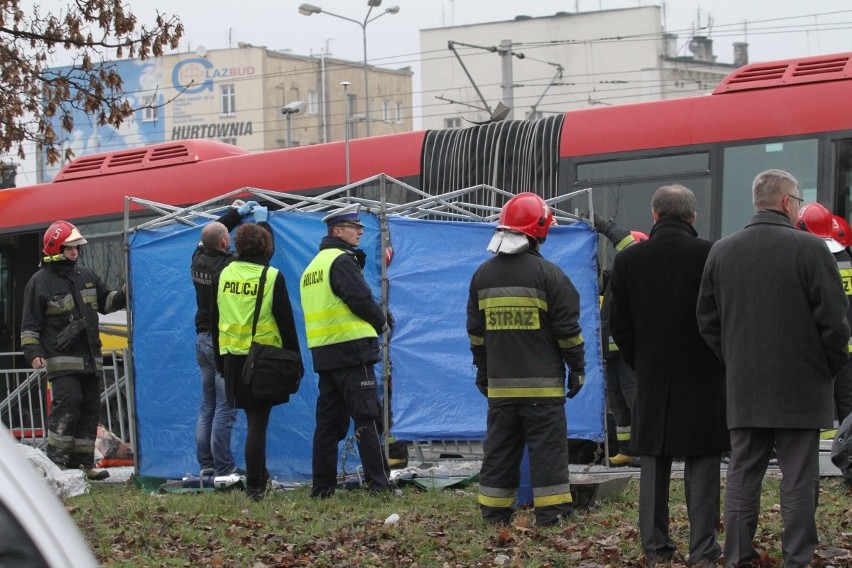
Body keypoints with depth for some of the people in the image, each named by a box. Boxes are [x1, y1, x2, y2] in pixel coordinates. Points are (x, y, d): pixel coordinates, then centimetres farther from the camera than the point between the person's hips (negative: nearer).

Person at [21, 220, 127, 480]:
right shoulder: (40, 282, -3)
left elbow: (106, 301, 27)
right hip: (62, 359, -7)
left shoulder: (87, 276, 15)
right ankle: (56, 462, -13)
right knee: (67, 405, -18)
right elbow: (30, 324, -3)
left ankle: (84, 462, 13)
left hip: (90, 359, 7)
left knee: (90, 410, 7)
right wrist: (33, 352, -13)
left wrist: (125, 294, 8)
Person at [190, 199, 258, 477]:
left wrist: (236, 212, 28)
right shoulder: (229, 267, -19)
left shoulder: (199, 259, 2)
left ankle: (206, 465, 15)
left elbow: (210, 233, 22)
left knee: (207, 406, 12)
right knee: (225, 408, -6)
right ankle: (223, 468, -7)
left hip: (203, 339, 8)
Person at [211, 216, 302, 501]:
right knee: (258, 422, -3)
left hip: (232, 357, 4)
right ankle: (254, 485, -3)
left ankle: (259, 475, 26)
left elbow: (214, 319, 11)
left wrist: (220, 360, 19)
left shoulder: (223, 275, 5)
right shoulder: (272, 277, -8)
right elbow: (285, 322, -7)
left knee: (253, 419, 19)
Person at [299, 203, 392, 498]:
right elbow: (361, 299, -16)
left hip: (323, 352, 9)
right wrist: (381, 322, 3)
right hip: (352, 350, -9)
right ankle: (380, 482, -8)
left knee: (329, 419, 10)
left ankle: (322, 485, 9)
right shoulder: (342, 260, -9)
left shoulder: (313, 266, 20)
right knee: (367, 418, -7)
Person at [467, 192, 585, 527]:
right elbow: (568, 328, -7)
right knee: (548, 448, -1)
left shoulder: (483, 275, 7)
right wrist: (577, 368, 3)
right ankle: (551, 513, -2)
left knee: (499, 449, 10)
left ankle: (494, 514, 12)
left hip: (500, 384, 5)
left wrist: (482, 369, 23)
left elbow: (475, 330, 14)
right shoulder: (547, 274, -9)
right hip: (542, 385, -5)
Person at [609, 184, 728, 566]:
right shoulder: (712, 255, -10)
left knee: (654, 465, 10)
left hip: (652, 379, 2)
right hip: (703, 379, -2)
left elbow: (620, 327, 3)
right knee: (702, 465, 3)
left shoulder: (627, 260, -1)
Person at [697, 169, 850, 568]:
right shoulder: (809, 248, -11)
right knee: (798, 479, 0)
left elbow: (707, 319, 11)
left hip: (744, 386, 4)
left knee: (742, 475, 9)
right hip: (800, 386, -4)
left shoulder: (721, 252, 6)